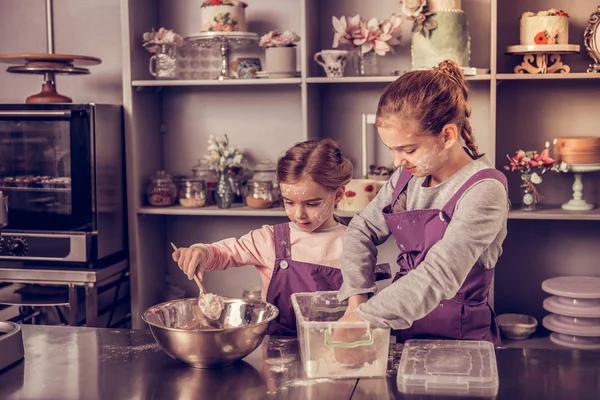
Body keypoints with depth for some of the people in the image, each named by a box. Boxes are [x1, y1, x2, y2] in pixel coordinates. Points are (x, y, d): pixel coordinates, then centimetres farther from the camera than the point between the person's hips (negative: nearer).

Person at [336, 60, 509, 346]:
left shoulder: (484, 191, -16)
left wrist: (363, 317, -25)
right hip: (403, 329, 5)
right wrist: (356, 297, -5)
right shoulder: (409, 175, 5)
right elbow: (362, 229, 11)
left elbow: (440, 276, -23)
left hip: (459, 338, -5)